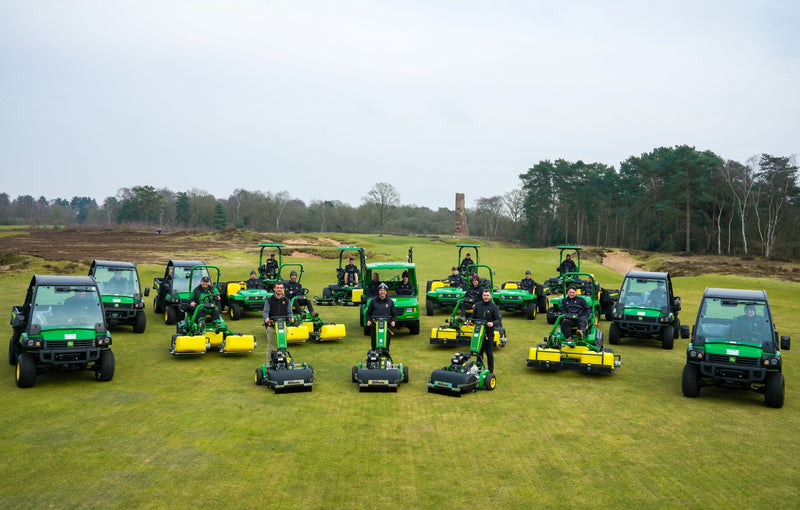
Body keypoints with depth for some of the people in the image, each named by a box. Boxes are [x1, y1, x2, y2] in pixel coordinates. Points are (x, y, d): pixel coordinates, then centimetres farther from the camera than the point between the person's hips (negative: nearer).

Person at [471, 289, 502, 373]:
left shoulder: (494, 307, -2)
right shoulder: (477, 305, 9)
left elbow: (499, 320, -9)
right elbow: (473, 317, 17)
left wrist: (493, 323, -29)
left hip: (489, 333, -3)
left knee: (489, 353, 0)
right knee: (479, 352, 12)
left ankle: (490, 372, 8)